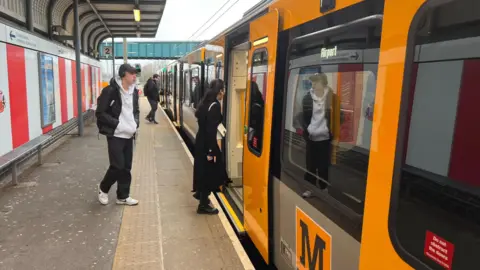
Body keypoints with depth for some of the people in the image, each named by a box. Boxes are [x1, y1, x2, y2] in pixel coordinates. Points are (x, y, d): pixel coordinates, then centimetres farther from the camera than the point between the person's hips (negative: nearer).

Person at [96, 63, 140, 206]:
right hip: (115, 135, -6)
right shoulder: (110, 91, -13)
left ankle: (123, 196, 23)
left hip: (129, 135, 6)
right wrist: (118, 124, -20)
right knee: (117, 166, -6)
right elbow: (100, 113, -13)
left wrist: (135, 124, 1)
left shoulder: (134, 91, 7)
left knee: (126, 167, 9)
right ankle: (103, 188, 22)